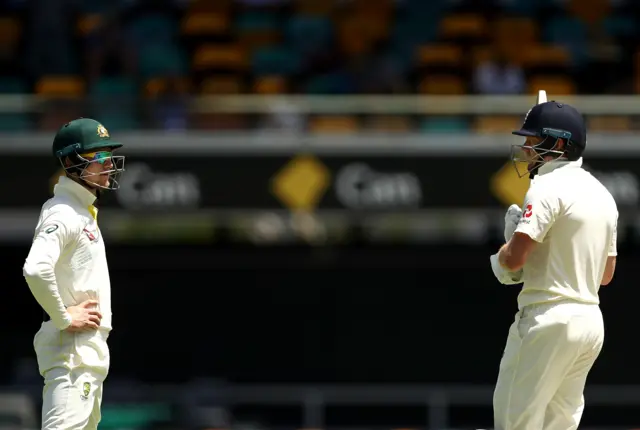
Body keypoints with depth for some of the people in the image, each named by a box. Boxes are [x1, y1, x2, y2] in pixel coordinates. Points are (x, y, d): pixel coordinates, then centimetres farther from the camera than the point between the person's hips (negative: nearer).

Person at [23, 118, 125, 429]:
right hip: (71, 346, -11)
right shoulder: (62, 214, -14)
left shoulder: (84, 211, 18)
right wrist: (63, 319, -21)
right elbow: (35, 270, -30)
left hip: (92, 345, 11)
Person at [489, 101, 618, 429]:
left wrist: (502, 255, 2)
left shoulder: (548, 187, -11)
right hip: (591, 322, 9)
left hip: (549, 321, -9)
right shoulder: (602, 194, 16)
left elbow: (513, 258, -19)